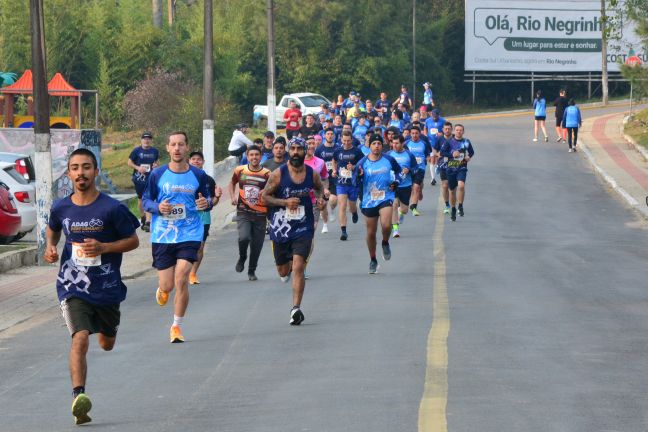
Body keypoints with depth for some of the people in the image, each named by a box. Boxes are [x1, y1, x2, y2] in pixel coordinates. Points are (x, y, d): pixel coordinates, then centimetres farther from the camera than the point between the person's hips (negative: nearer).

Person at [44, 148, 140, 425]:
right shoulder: (60, 208, -3)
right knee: (80, 339, -23)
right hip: (73, 287, 0)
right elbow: (52, 229, 20)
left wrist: (104, 247, -19)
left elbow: (133, 241, -3)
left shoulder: (112, 209, -12)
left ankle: (106, 326, 58)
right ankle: (78, 396, -31)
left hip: (107, 288, 1)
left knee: (106, 344, 21)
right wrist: (50, 247, -2)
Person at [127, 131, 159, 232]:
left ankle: (148, 222, -16)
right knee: (141, 199, 14)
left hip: (151, 178, 0)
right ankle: (143, 217, 36)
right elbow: (130, 163, 3)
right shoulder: (136, 151, -2)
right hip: (139, 178, 0)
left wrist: (155, 165, -4)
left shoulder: (154, 151, 4)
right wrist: (138, 168, -14)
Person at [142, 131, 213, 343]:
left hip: (189, 235, -1)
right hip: (162, 236, 1)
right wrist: (158, 207, -15)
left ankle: (177, 326, 1)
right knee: (167, 285, 3)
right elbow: (146, 200, 6)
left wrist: (206, 203, -12)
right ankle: (162, 290, 43)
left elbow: (207, 199, 12)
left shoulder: (198, 175, 1)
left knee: (181, 280, -14)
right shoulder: (157, 174, -1)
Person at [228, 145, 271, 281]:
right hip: (243, 212, 0)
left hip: (260, 214, 0)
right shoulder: (240, 170, 2)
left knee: (256, 245, 7)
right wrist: (233, 196, 6)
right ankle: (242, 258, 8)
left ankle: (252, 271, 28)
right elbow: (232, 183, 22)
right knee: (244, 237, -23)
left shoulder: (267, 174, -3)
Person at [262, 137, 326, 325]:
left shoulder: (312, 174, -1)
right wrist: (285, 202, -18)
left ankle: (296, 308, -14)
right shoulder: (278, 174, -8)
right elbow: (265, 196, -2)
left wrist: (320, 199, -2)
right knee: (283, 271, 14)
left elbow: (319, 188, 21)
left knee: (298, 268, -16)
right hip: (281, 228, 1)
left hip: (303, 228, -1)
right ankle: (288, 266, 53)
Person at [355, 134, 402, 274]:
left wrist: (396, 181, -1)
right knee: (371, 232, 9)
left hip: (386, 198, -1)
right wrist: (359, 176, -26)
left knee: (386, 225, -26)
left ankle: (385, 243, 7)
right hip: (369, 201, 1)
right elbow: (356, 183, -4)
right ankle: (373, 260, 28)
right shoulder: (362, 163, -6)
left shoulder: (389, 160, -3)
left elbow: (398, 170, 17)